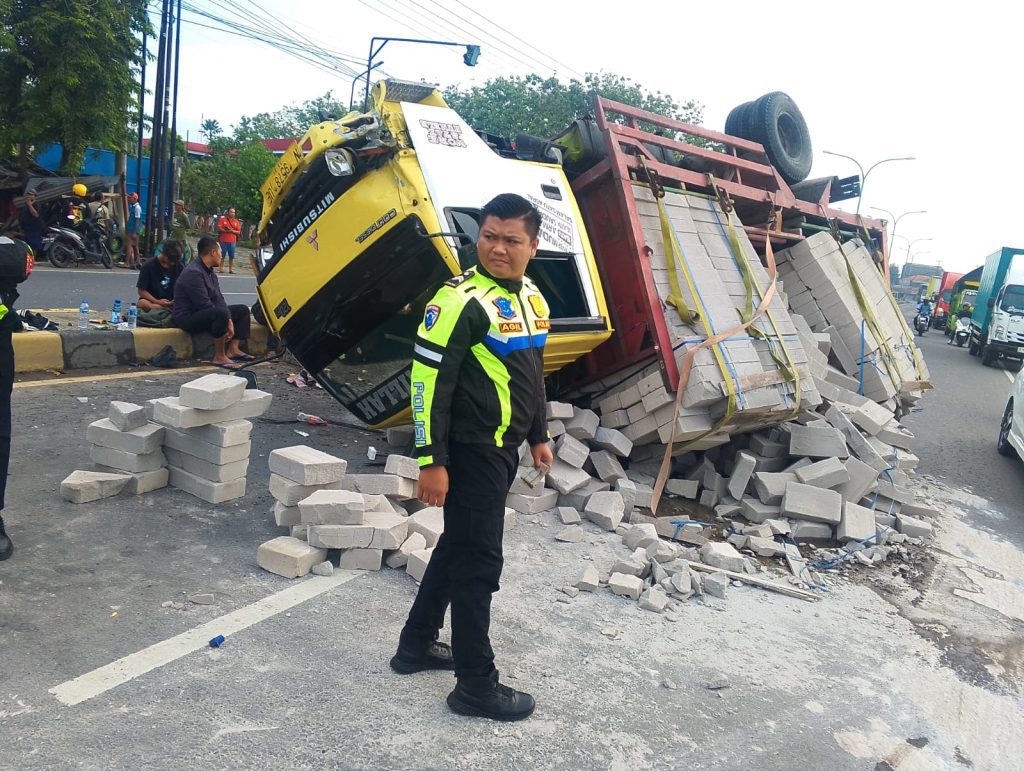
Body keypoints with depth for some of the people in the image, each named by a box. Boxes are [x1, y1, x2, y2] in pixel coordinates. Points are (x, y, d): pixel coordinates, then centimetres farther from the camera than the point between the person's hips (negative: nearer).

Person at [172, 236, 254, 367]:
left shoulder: (210, 272, 12)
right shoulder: (193, 273, -21)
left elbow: (218, 299, 6)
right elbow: (203, 304, -26)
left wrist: (229, 321, -8)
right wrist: (227, 319, -17)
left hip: (206, 313, 11)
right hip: (186, 317, -11)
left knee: (242, 310, 9)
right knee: (221, 313, -37)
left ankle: (233, 349, -1)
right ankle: (219, 356, -27)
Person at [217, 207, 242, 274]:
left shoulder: (236, 222, 10)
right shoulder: (222, 219, 3)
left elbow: (239, 232, 7)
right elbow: (219, 229, -4)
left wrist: (233, 231, -12)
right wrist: (226, 231, -16)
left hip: (232, 241, 2)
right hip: (224, 241, -2)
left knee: (231, 256, 3)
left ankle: (231, 269, 10)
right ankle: (219, 268, 6)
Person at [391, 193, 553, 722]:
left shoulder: (532, 299, 10)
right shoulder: (461, 300, -17)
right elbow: (428, 382, -19)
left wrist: (538, 436, 23)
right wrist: (432, 461, -21)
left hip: (503, 451, 9)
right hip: (471, 453, -9)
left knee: (457, 548, 19)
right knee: (479, 563, -1)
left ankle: (416, 645, 36)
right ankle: (476, 686, 13)